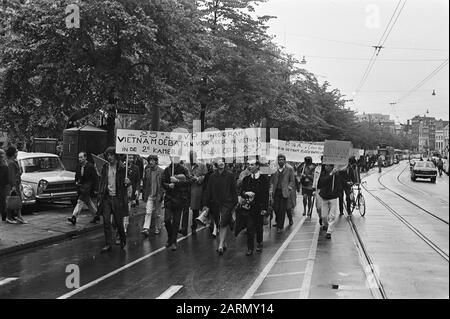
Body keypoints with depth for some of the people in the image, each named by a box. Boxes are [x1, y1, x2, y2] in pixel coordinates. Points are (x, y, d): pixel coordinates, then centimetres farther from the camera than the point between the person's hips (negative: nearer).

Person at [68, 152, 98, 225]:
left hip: (87, 186, -7)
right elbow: (76, 176, 22)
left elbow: (95, 178, -9)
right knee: (88, 202, 16)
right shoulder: (78, 166, 7)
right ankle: (96, 215, 30)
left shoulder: (90, 166, -11)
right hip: (80, 186, 7)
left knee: (80, 201, -14)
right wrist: (76, 182, 2)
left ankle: (74, 217, -17)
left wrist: (93, 189, -11)